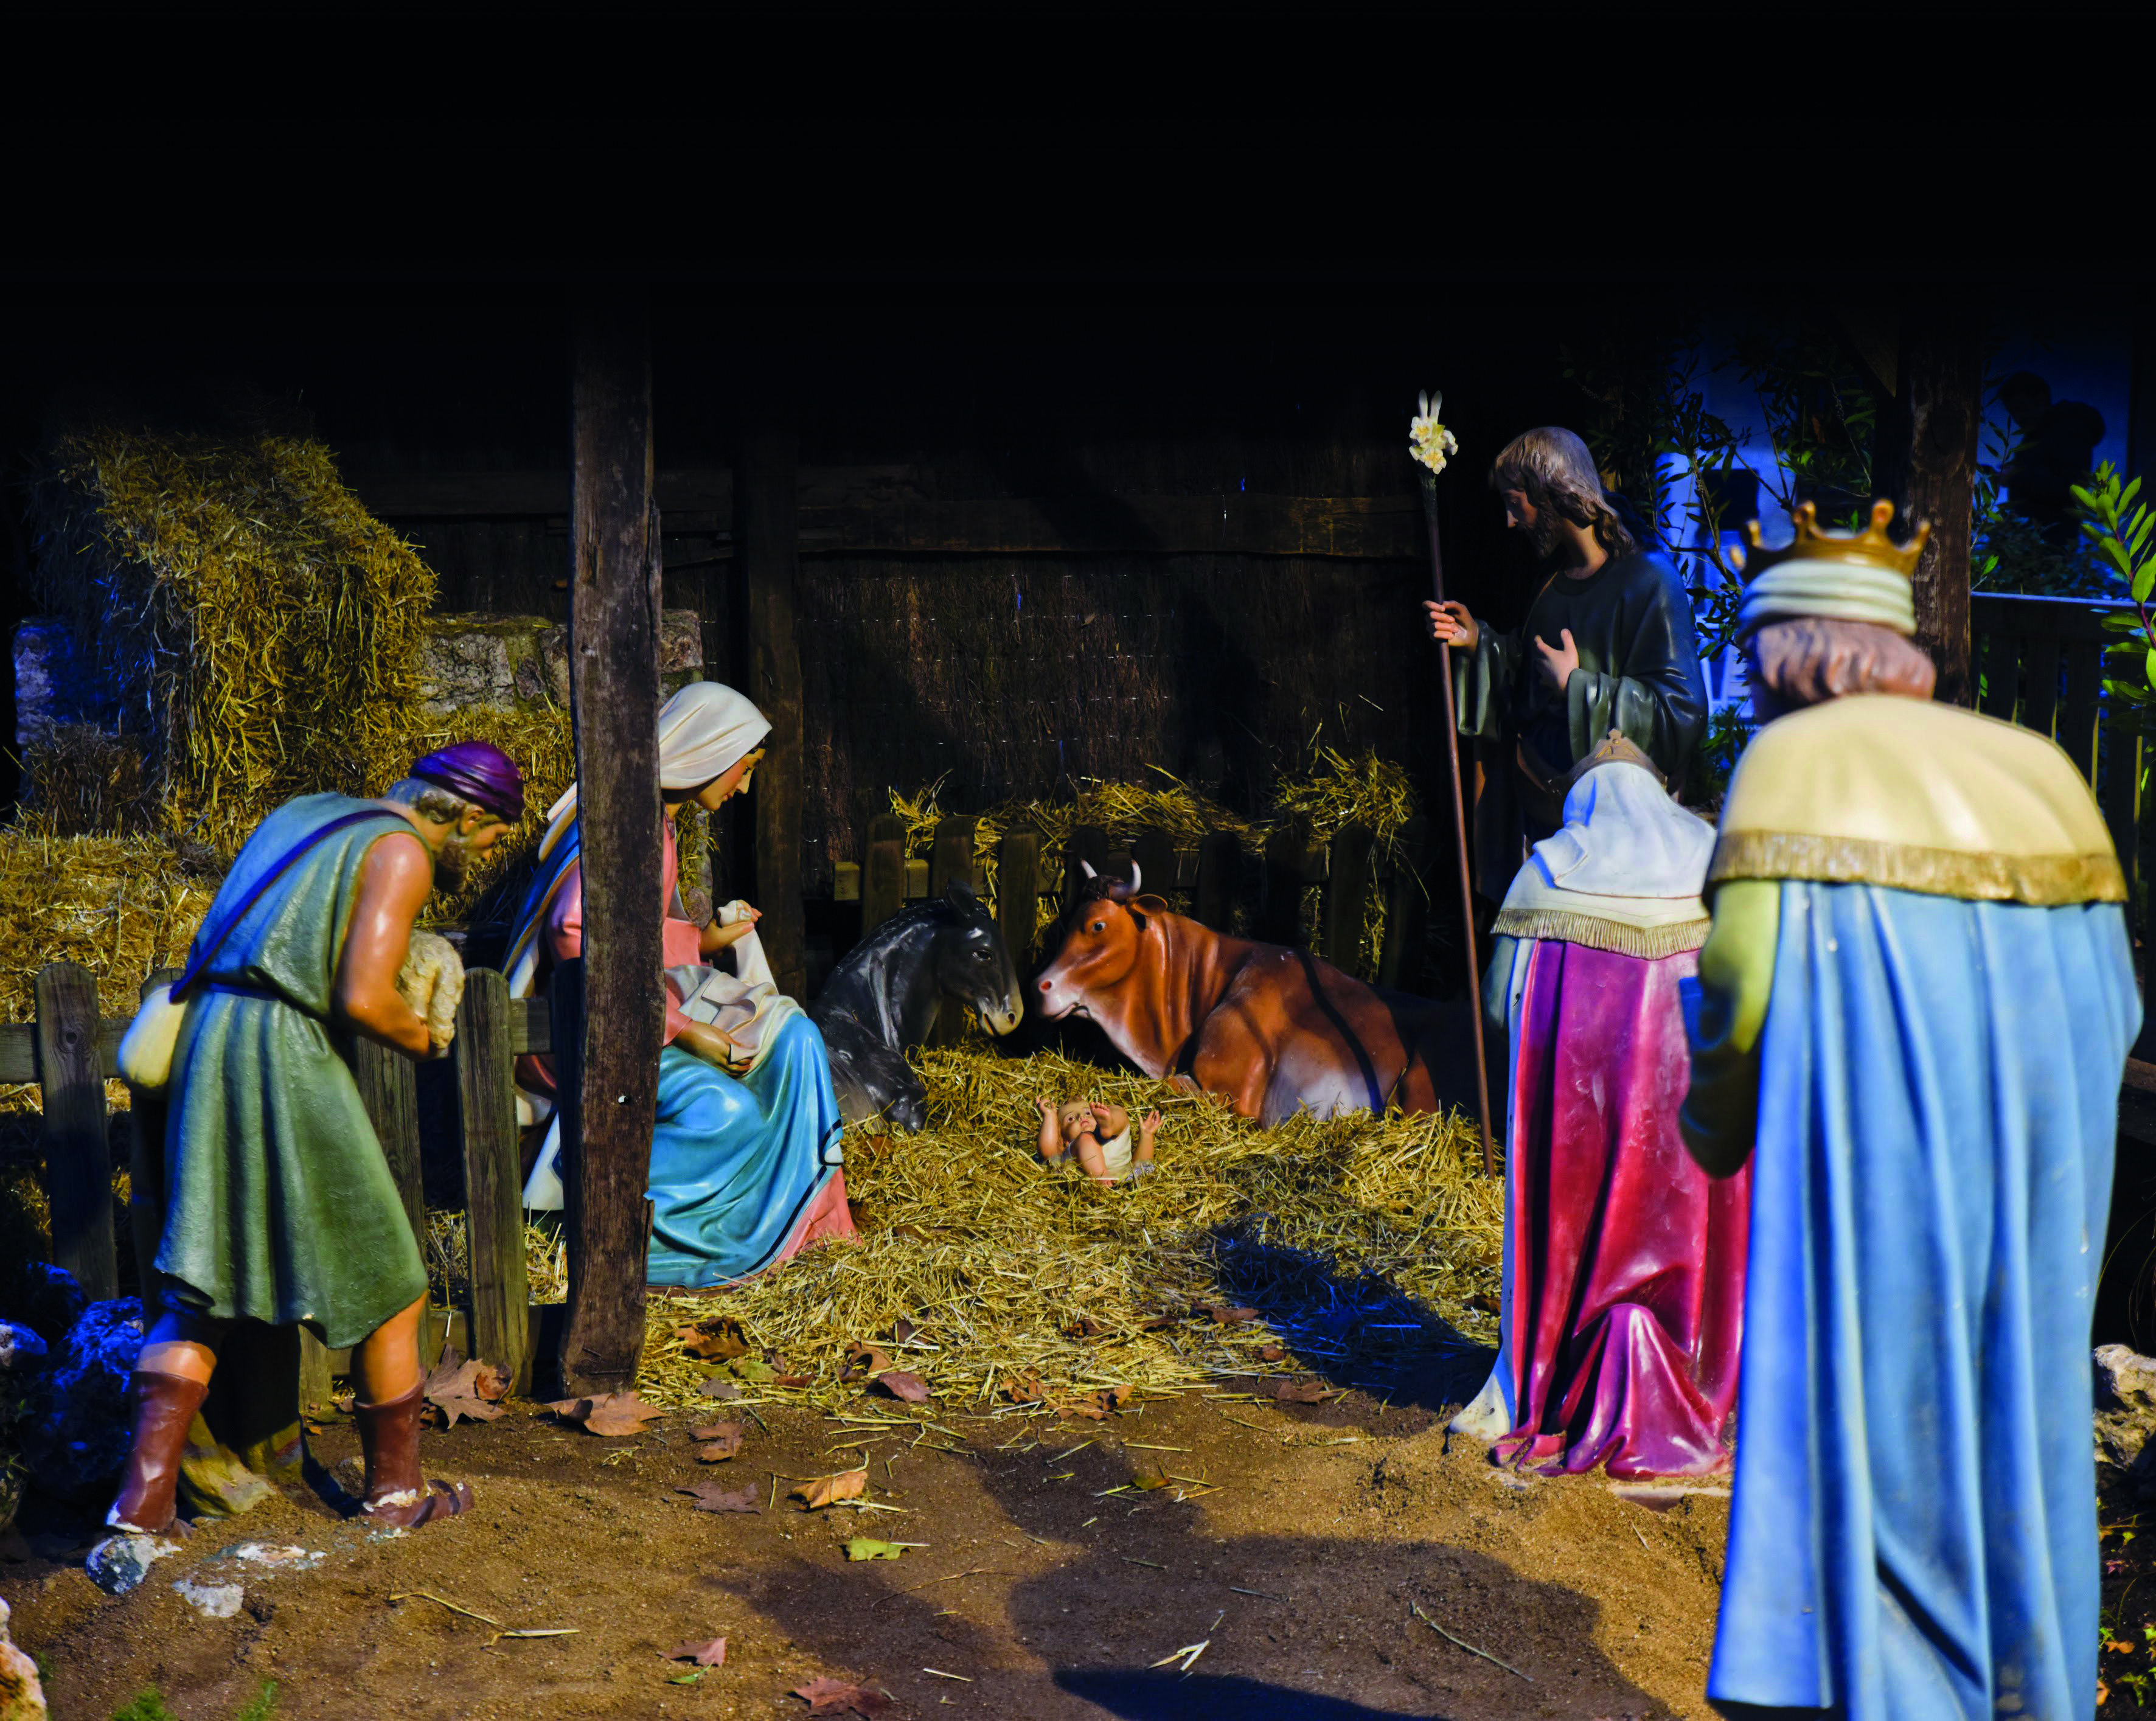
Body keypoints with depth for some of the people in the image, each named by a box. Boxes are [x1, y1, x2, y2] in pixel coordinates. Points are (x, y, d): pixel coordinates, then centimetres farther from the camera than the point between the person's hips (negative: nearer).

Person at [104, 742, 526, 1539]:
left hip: (207, 1036, 8)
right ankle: (395, 1489, 20)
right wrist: (423, 1037, 6)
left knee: (201, 1293, 9)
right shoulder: (403, 854, -4)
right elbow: (364, 1000, -14)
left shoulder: (304, 813, 21)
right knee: (384, 1285, 8)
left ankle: (142, 1501, -1)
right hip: (286, 1052, -8)